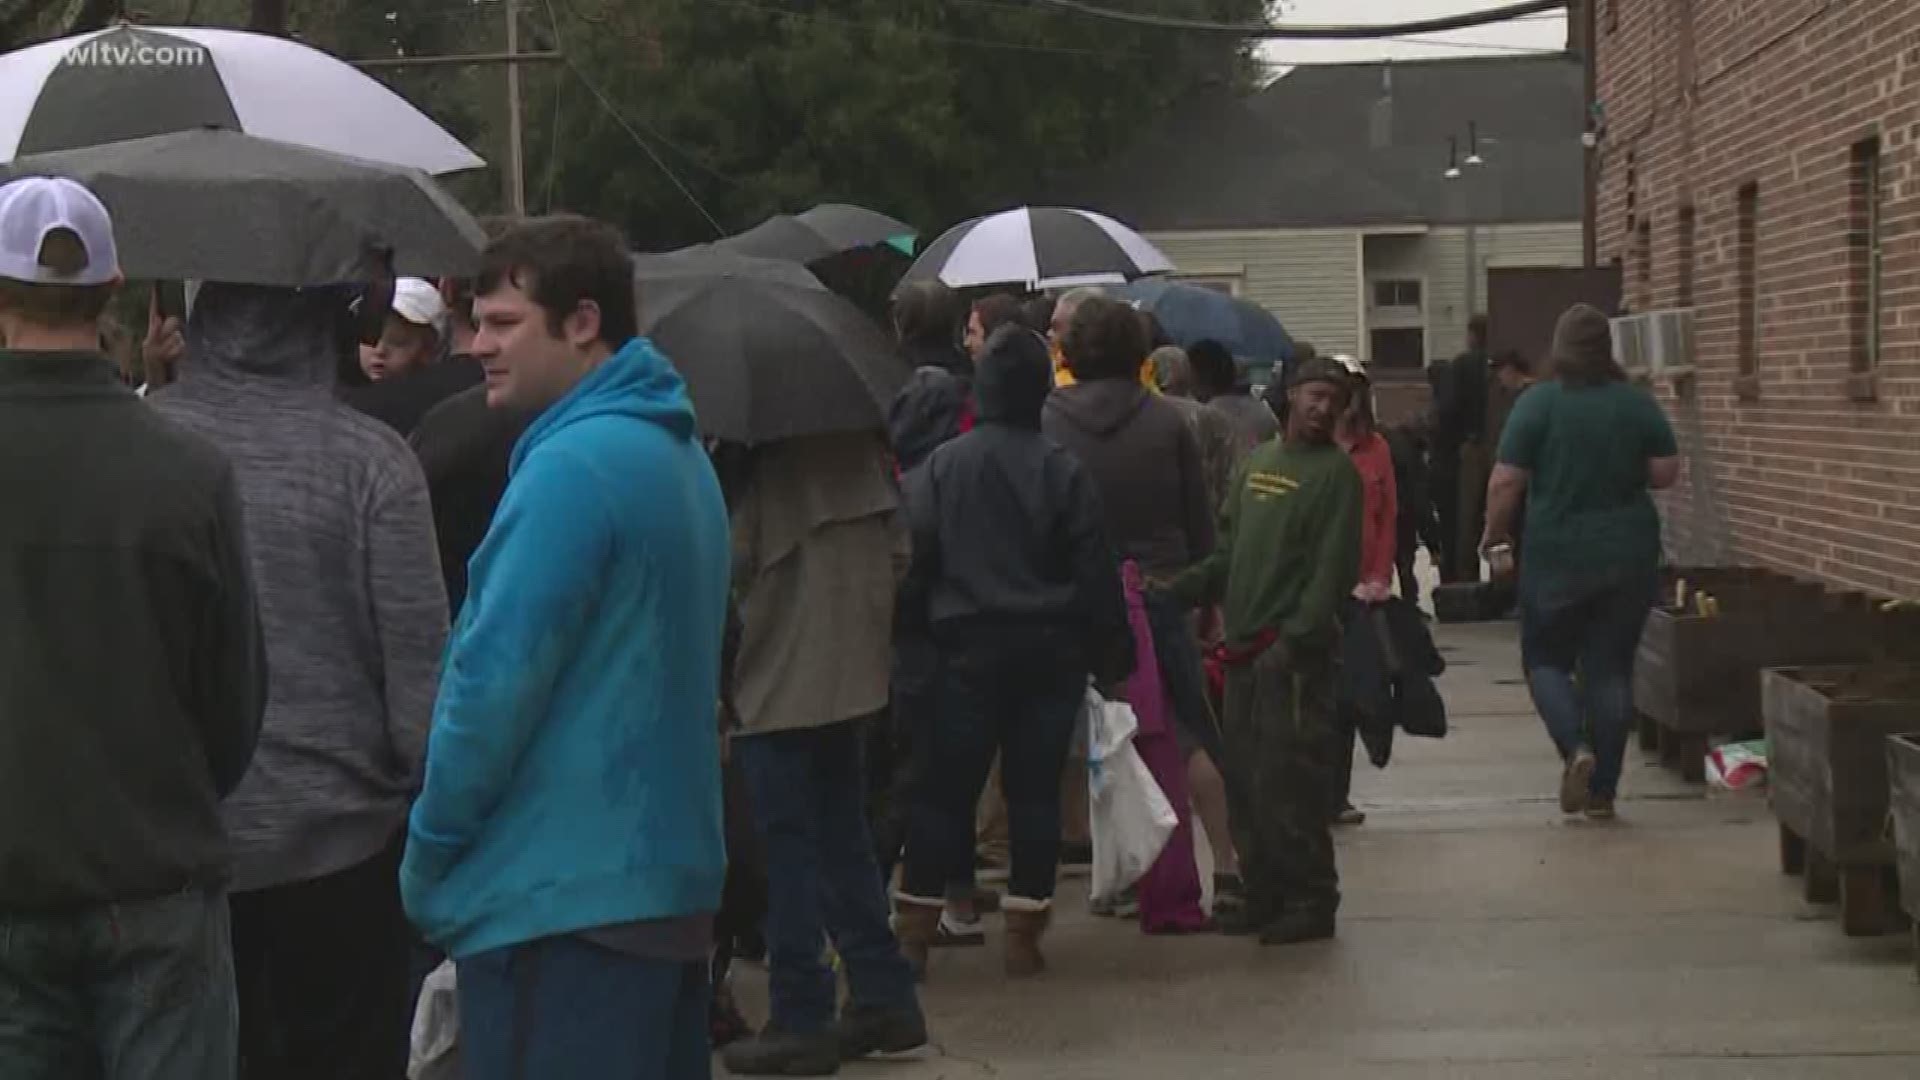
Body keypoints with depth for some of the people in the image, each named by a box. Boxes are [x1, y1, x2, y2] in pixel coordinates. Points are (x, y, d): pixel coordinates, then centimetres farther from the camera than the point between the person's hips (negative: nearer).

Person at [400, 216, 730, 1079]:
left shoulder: (573, 466, -16)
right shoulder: (678, 452, 13)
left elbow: (497, 680, -18)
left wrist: (428, 856, -6)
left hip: (561, 897, -10)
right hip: (672, 879, 10)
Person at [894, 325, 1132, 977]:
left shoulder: (940, 466, -2)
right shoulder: (1064, 470, -5)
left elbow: (913, 562, -1)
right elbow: (1096, 569, -4)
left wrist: (919, 631, 8)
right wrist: (1110, 651, 4)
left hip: (967, 647, 1)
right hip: (1050, 651, 0)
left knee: (946, 788, 6)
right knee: (1035, 788, 4)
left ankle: (916, 928, 5)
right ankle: (1025, 930, 5)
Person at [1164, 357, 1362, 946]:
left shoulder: (1337, 472, -4)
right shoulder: (1257, 462, 17)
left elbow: (1332, 571, -11)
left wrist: (1295, 638, -19)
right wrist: (1177, 590, 7)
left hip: (1294, 653, -7)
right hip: (1245, 645, 7)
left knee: (1289, 780, -8)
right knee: (1245, 779, 9)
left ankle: (1311, 901, -1)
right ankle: (1264, 892, 18)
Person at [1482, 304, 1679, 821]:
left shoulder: (1537, 403, -10)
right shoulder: (1638, 403, -2)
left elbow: (1505, 482, -11)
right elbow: (1667, 473, 0)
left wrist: (1494, 535, 3)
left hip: (1555, 556, -2)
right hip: (1628, 558, 2)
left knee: (1545, 659, 14)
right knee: (1611, 667, 10)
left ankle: (1576, 747, -11)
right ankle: (1603, 790, 10)